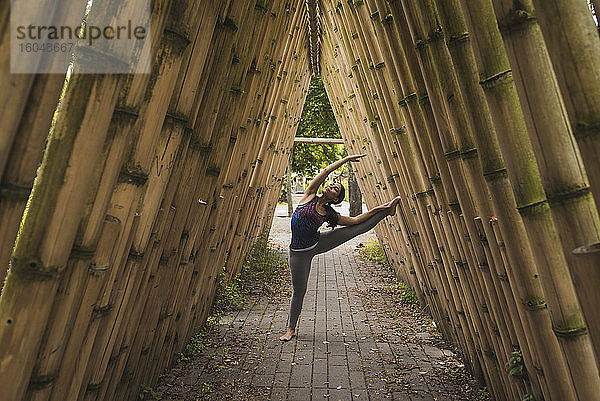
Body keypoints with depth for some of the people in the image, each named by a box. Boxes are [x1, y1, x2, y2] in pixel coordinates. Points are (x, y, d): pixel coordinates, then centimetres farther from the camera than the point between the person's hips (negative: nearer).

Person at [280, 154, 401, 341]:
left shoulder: (329, 214, -4)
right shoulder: (309, 197, -9)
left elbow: (355, 220, 6)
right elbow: (325, 172, -13)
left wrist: (376, 209, 6)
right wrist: (346, 159, -11)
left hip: (318, 243, 2)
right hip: (300, 253, -2)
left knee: (359, 228, -3)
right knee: (298, 290, 7)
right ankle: (291, 329, 27)